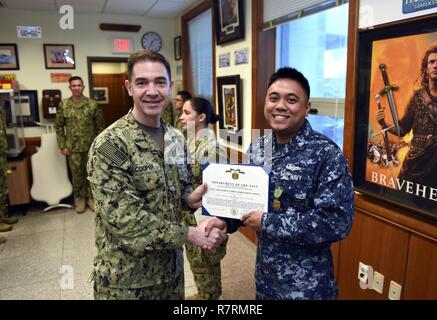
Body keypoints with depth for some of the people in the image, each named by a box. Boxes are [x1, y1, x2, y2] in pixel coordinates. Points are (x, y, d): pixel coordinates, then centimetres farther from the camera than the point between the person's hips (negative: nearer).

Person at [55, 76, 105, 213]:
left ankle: (91, 197, 24)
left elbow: (100, 125, 0)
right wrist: (62, 146, -2)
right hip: (73, 147, 1)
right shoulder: (63, 105, -2)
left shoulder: (93, 104, -4)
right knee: (77, 174, 9)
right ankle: (79, 198, 25)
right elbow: (59, 126, 2)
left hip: (91, 146, 0)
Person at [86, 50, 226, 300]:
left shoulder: (177, 139, 1)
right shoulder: (110, 145, -20)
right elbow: (124, 219, -25)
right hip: (127, 277, -6)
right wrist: (190, 234, -23)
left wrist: (190, 197, -9)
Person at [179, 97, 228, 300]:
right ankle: (202, 294, 47)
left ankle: (210, 296, 36)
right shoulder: (190, 141, 4)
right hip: (189, 215, 9)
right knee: (195, 259, 25)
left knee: (206, 262, 13)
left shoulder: (212, 147, -24)